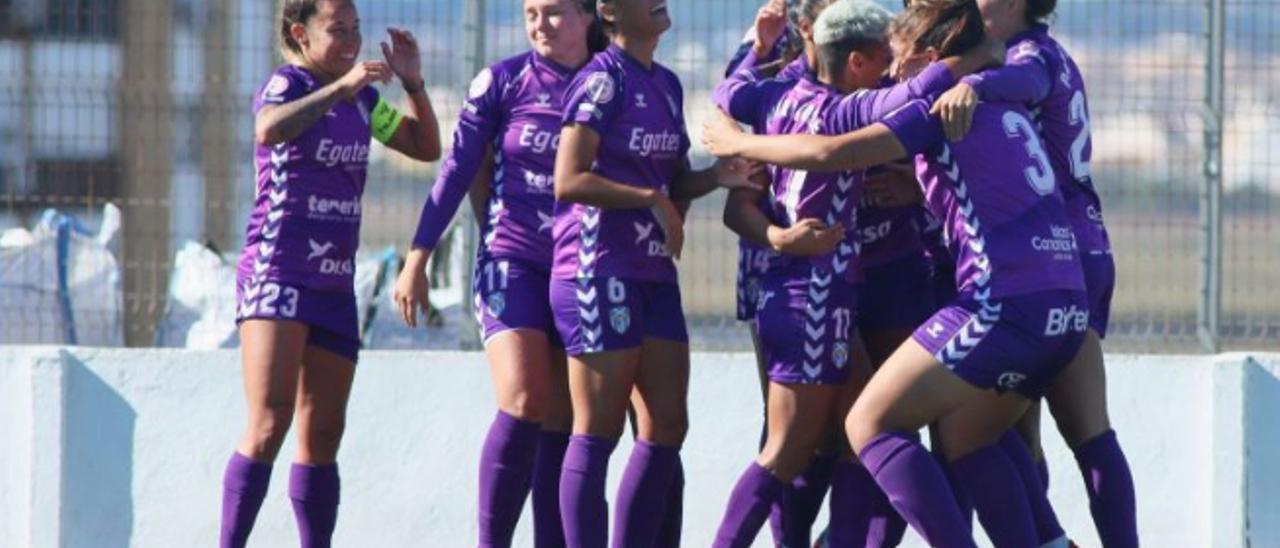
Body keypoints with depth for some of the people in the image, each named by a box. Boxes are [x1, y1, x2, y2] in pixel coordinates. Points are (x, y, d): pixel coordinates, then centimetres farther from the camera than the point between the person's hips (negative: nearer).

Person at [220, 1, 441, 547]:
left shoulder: (362, 98, 14)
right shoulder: (286, 86, -8)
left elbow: (426, 147, 20)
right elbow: (268, 131, -31)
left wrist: (413, 82, 6)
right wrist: (339, 88, -37)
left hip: (334, 285, 8)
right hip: (277, 276, -8)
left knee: (323, 435, 8)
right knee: (270, 424, -18)